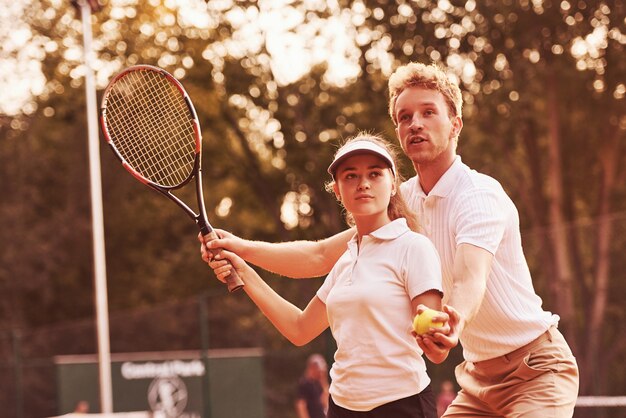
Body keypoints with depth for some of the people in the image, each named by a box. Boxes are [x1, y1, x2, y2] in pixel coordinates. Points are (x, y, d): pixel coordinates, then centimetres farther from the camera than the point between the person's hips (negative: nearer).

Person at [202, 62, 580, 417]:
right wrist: (241, 248, -6)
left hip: (535, 369, -7)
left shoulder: (479, 196, -20)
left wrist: (455, 321, -61)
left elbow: (471, 281, -39)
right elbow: (320, 256, 5)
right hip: (478, 374, 7)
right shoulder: (402, 202, 3)